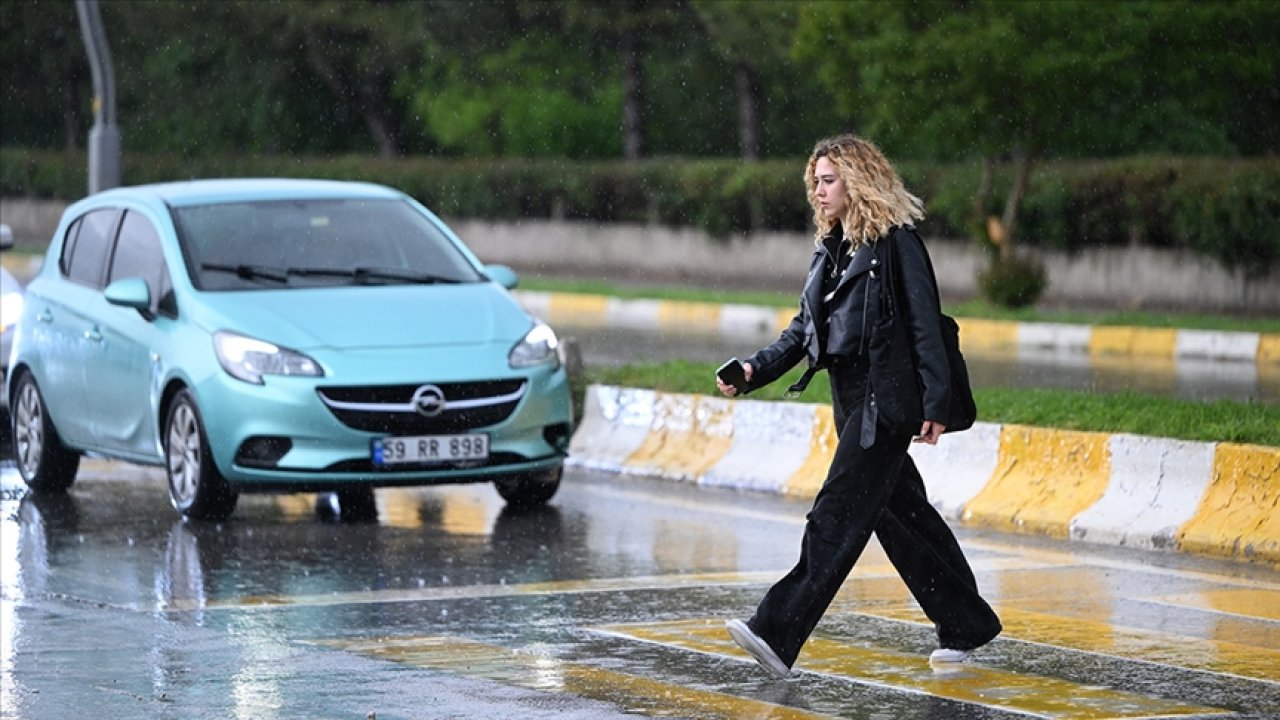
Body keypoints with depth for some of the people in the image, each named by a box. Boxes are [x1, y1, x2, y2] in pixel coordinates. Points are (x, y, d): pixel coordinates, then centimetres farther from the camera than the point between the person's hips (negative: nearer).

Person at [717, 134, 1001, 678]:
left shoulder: (897, 243, -8)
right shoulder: (831, 250, 17)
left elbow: (924, 324, -12)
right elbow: (803, 330, 17)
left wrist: (935, 404, -17)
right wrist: (756, 370, 2)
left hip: (885, 400, -9)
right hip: (851, 401, 9)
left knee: (840, 513, -14)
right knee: (901, 514, 13)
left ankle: (778, 634, -22)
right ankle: (966, 624, 23)